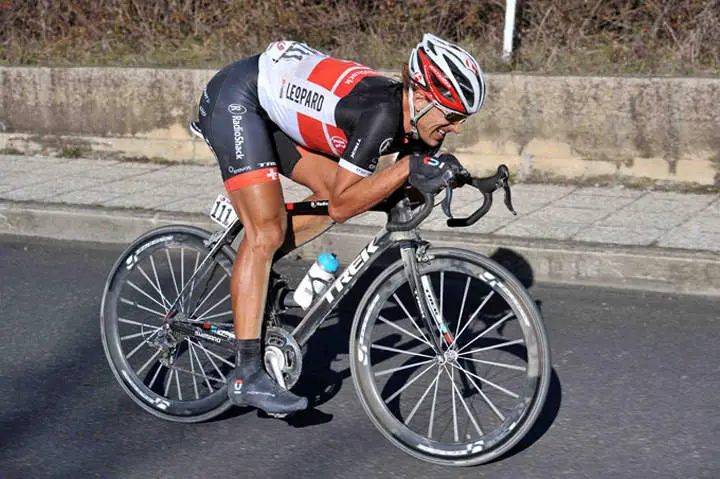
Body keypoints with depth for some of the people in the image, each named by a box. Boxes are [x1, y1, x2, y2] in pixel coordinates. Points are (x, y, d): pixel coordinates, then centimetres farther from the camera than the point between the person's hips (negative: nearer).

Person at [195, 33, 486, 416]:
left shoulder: (410, 118, -4)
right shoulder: (381, 114, -29)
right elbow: (342, 205, -27)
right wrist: (409, 167, -33)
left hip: (271, 106, 9)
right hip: (235, 98, -9)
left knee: (332, 188, 6)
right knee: (266, 233, -15)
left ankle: (248, 273, 18)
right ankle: (246, 376, -14)